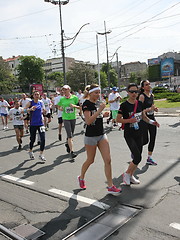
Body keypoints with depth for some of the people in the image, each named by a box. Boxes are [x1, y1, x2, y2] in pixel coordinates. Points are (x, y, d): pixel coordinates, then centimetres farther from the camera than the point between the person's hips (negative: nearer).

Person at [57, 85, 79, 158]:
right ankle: (72, 152, -8)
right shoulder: (62, 99, 1)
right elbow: (59, 106, 16)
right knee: (70, 135, -10)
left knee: (71, 135, 16)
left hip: (73, 118, 2)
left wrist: (74, 106, -16)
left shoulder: (74, 97, -1)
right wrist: (60, 108, -5)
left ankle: (68, 144, 46)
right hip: (65, 118, -2)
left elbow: (80, 107, 3)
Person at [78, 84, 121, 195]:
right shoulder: (87, 104, -13)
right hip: (91, 136, -6)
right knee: (90, 160, 9)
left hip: (101, 135, 7)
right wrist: (100, 110, -26)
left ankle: (110, 186, 6)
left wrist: (103, 115, 3)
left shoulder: (97, 103, 9)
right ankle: (81, 178, 38)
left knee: (108, 160, -1)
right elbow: (88, 121, -25)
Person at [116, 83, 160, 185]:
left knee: (137, 157, 11)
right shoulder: (124, 105, -10)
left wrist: (151, 121, 0)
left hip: (139, 134, 6)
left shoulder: (140, 103, 5)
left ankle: (131, 176, 29)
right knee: (138, 157, -11)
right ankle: (127, 174, 12)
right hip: (129, 135, -6)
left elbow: (143, 116, 17)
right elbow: (118, 119, -7)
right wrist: (129, 120, -21)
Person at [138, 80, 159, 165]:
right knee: (145, 140, -4)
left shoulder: (152, 95, 9)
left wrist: (155, 108, 3)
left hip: (152, 118, 7)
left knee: (153, 139, 6)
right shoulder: (142, 96, -13)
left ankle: (149, 158, 16)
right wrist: (150, 109, -24)